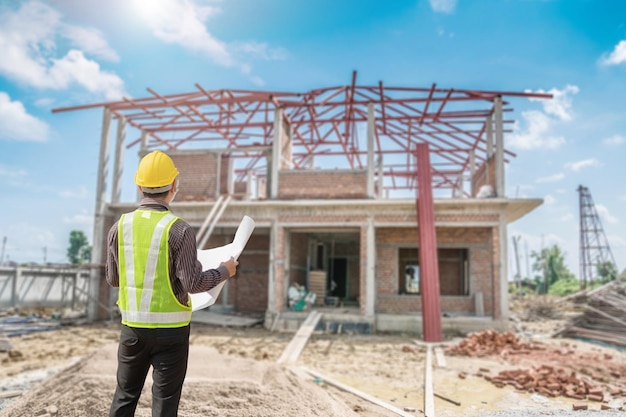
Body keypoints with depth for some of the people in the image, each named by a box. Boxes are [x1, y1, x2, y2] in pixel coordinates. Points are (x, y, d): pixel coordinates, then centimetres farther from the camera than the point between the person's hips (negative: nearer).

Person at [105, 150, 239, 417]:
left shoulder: (120, 226, -2)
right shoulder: (179, 230, -16)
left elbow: (112, 279, 6)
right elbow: (192, 283, -16)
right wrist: (224, 271, 0)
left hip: (133, 327, 4)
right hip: (170, 329, -4)